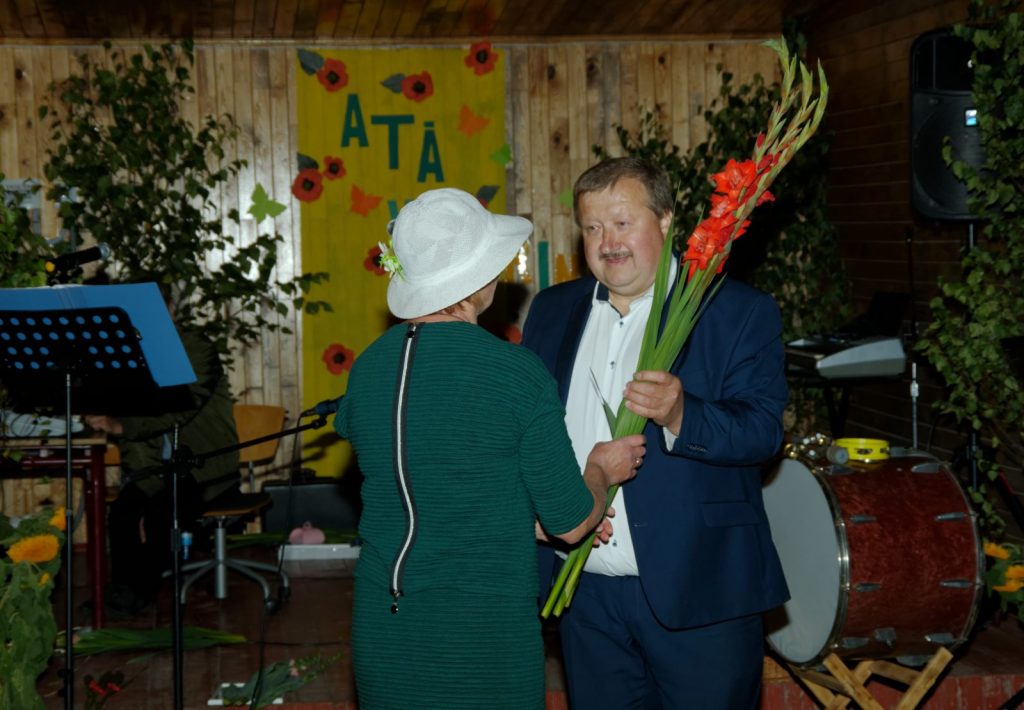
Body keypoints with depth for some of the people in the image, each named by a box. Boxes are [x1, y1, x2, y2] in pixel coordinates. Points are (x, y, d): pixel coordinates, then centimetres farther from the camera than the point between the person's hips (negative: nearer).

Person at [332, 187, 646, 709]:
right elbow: (570, 523, -7)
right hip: (483, 630, -5)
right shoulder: (516, 373, -14)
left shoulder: (367, 368, 1)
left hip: (381, 627, 5)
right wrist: (601, 471, 14)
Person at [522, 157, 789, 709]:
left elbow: (762, 430, -13)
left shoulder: (740, 312, -4)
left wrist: (679, 415, -31)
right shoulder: (551, 311, 11)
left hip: (698, 594, -4)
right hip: (587, 595, 4)